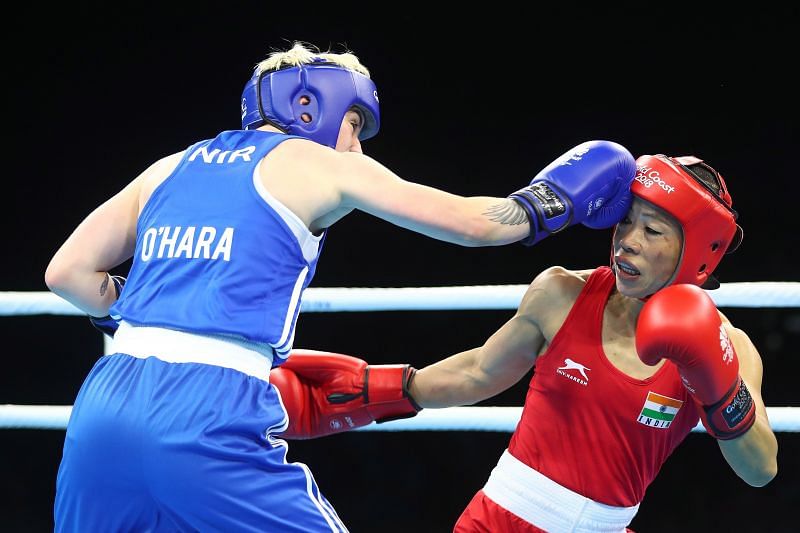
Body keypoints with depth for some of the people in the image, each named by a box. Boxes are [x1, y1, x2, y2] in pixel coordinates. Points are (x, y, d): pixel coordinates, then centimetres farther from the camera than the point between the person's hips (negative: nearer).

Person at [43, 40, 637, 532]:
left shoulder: (172, 167, 24)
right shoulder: (319, 164, 11)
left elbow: (67, 273, 20)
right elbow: (471, 221, 14)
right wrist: (555, 199, 31)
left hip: (105, 400, 6)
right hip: (209, 410, -5)